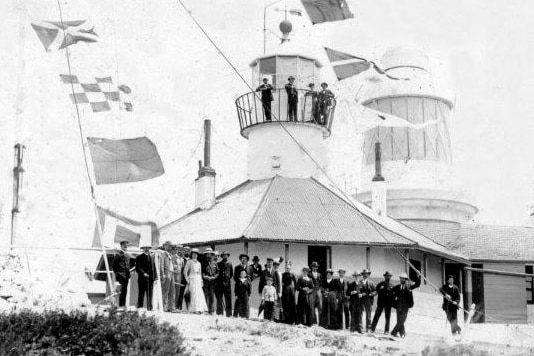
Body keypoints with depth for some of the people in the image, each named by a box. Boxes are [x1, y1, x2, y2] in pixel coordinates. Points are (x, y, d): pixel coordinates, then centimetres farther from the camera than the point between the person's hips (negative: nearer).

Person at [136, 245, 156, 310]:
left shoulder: (151, 258, 20)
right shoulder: (139, 257, 2)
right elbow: (137, 268, -7)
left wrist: (155, 277, 10)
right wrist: (143, 273, -20)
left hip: (150, 279, 5)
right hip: (142, 279, -5)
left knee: (150, 294, 4)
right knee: (141, 294, -3)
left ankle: (149, 308, 6)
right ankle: (140, 307, 1)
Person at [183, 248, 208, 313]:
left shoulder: (198, 263, 18)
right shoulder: (189, 262, 3)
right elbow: (185, 271, -1)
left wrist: (201, 280, 12)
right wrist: (187, 280, -8)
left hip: (198, 280, 5)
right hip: (192, 279, -5)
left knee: (200, 294, -5)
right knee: (194, 294, -14)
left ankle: (200, 309, -3)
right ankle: (195, 309, -15)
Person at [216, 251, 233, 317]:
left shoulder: (229, 264, 11)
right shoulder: (218, 264, 10)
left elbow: (231, 274, 13)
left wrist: (227, 279, 1)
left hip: (227, 284, 0)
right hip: (219, 284, 0)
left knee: (228, 299, -3)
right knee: (219, 299, 0)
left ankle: (229, 314, -1)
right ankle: (219, 313, 4)